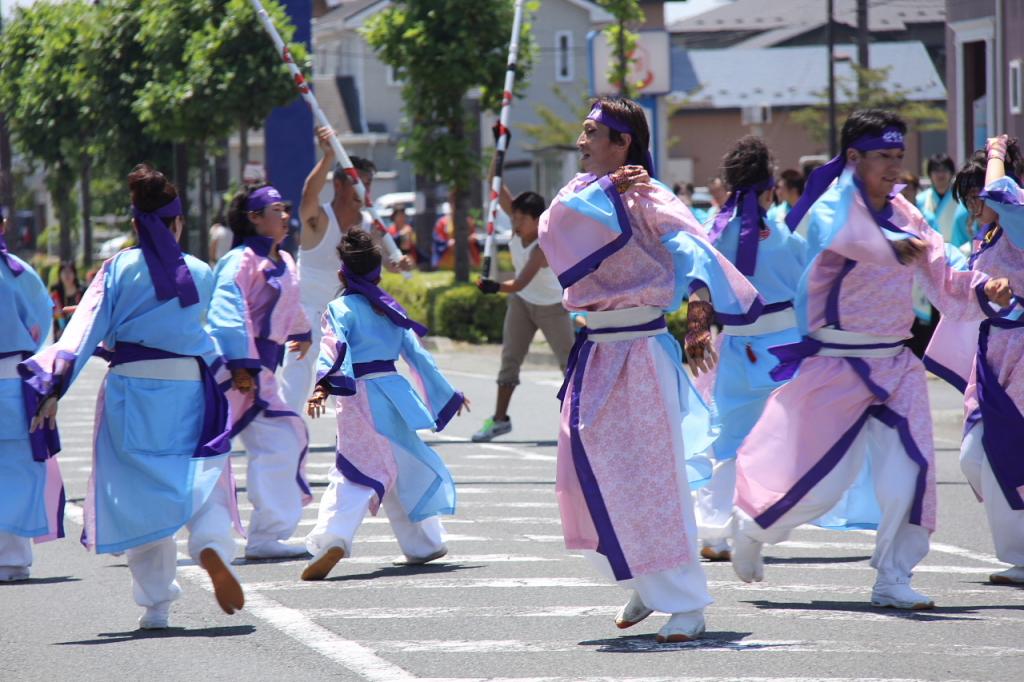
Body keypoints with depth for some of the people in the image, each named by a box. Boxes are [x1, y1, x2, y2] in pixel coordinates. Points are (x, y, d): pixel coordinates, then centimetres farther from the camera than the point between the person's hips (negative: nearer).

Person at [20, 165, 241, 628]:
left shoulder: (119, 269, -1)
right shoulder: (201, 274, 4)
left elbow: (86, 329, -7)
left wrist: (55, 388, -9)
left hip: (131, 390, 0)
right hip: (190, 389, 1)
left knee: (141, 492, 8)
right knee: (202, 479, 10)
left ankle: (156, 603, 6)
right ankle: (211, 544, -23)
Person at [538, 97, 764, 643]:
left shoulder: (649, 198, -10)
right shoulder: (582, 192, 10)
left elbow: (694, 250, -22)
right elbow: (554, 224, -11)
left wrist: (699, 319, -37)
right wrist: (607, 188, -20)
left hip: (643, 354, -7)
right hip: (595, 354, 7)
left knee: (653, 480, -8)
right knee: (590, 478, 9)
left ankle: (685, 603, -2)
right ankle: (645, 587, 25)